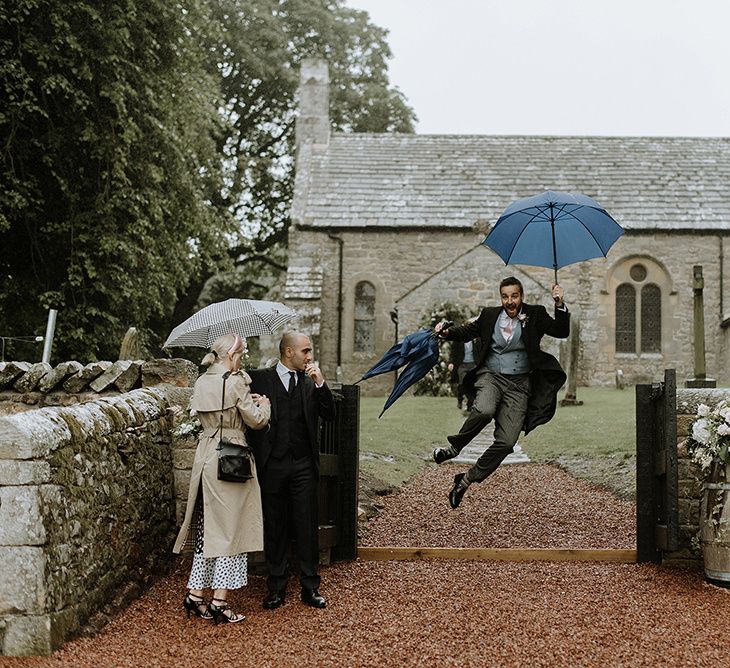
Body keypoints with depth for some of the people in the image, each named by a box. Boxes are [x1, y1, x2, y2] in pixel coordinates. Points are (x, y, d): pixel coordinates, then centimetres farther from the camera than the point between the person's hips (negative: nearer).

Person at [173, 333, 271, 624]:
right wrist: (264, 404, 13)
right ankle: (219, 601, 2)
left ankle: (195, 595, 15)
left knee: (206, 526, 14)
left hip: (205, 457, 7)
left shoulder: (201, 382, 8)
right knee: (230, 527, 1)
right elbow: (256, 420, -9)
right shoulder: (235, 382, -13)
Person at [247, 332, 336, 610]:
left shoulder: (311, 382, 8)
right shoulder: (259, 379, 1)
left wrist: (320, 383, -9)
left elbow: (329, 415, 0)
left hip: (303, 465, 2)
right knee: (274, 527, 7)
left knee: (307, 527, 4)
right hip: (272, 465, -1)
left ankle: (310, 587, 13)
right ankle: (276, 587, 17)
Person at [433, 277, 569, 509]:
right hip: (490, 376, 0)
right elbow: (466, 332, 19)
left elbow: (562, 332, -2)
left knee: (506, 442, -10)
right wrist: (447, 333, 0)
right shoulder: (489, 315, 7)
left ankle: (466, 480, 4)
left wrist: (560, 305, -15)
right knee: (484, 410, -36)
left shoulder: (535, 315, 4)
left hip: (519, 384, 1)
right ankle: (453, 448, -13)